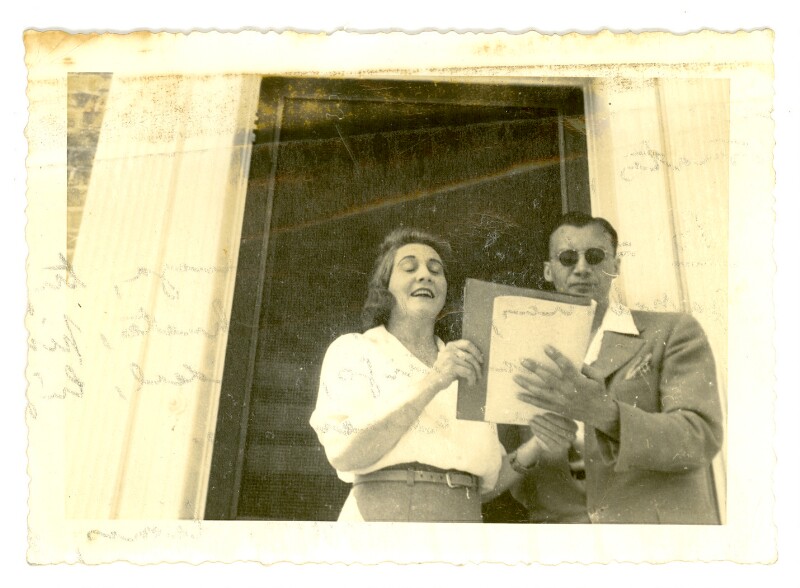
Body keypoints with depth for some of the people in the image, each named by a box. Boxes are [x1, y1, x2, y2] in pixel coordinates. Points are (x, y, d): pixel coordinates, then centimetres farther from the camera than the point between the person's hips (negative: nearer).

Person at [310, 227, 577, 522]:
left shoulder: (466, 368, 15)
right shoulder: (354, 350, 3)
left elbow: (489, 481, 10)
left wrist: (537, 444, -7)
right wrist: (432, 382, -18)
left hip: (464, 514, 4)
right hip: (387, 512, -3)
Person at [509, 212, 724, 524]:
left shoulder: (672, 332, 4)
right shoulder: (530, 356, 12)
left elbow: (702, 439, -8)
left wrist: (602, 411, -22)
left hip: (655, 517, -2)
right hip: (559, 520, 3)